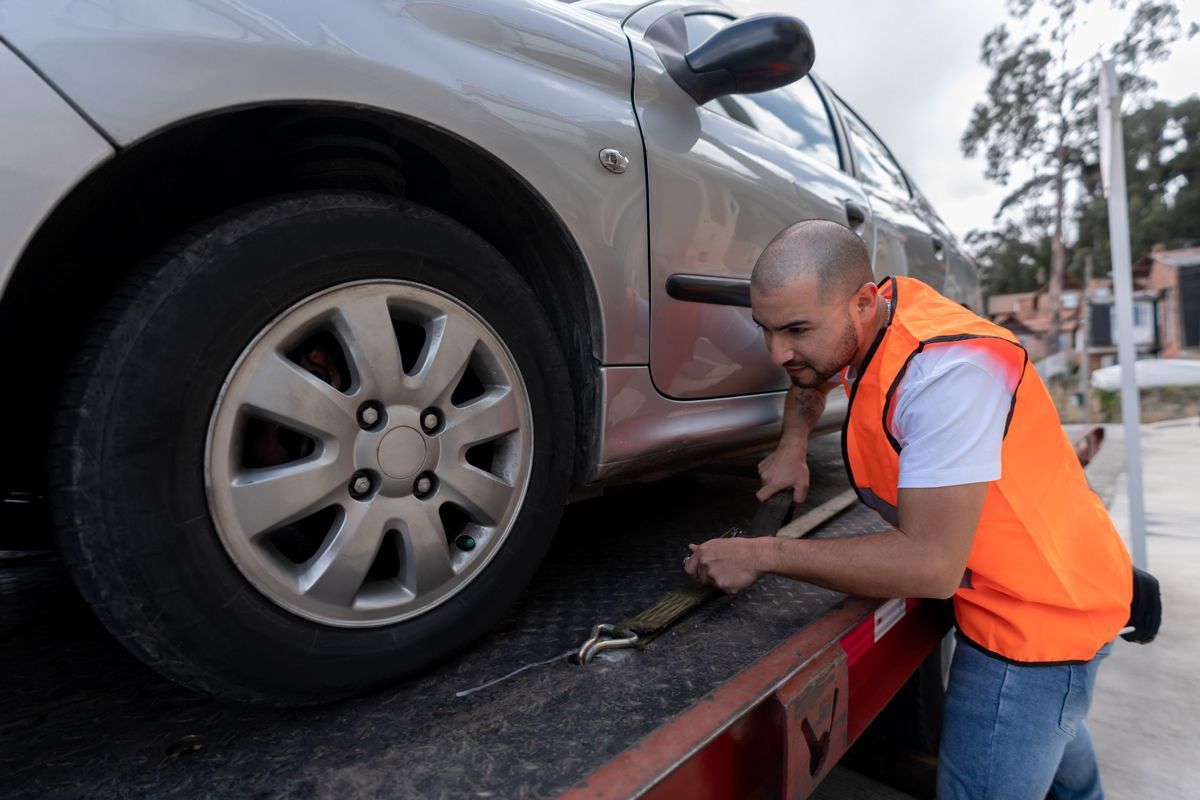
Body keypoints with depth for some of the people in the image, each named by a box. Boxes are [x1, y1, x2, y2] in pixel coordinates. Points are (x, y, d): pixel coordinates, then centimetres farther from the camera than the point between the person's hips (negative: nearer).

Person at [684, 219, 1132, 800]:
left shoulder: (948, 370, -35)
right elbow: (811, 380, 14)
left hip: (1040, 608, -9)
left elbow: (929, 564, -36)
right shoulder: (860, 322, -9)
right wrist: (792, 447, -2)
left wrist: (761, 556, -30)